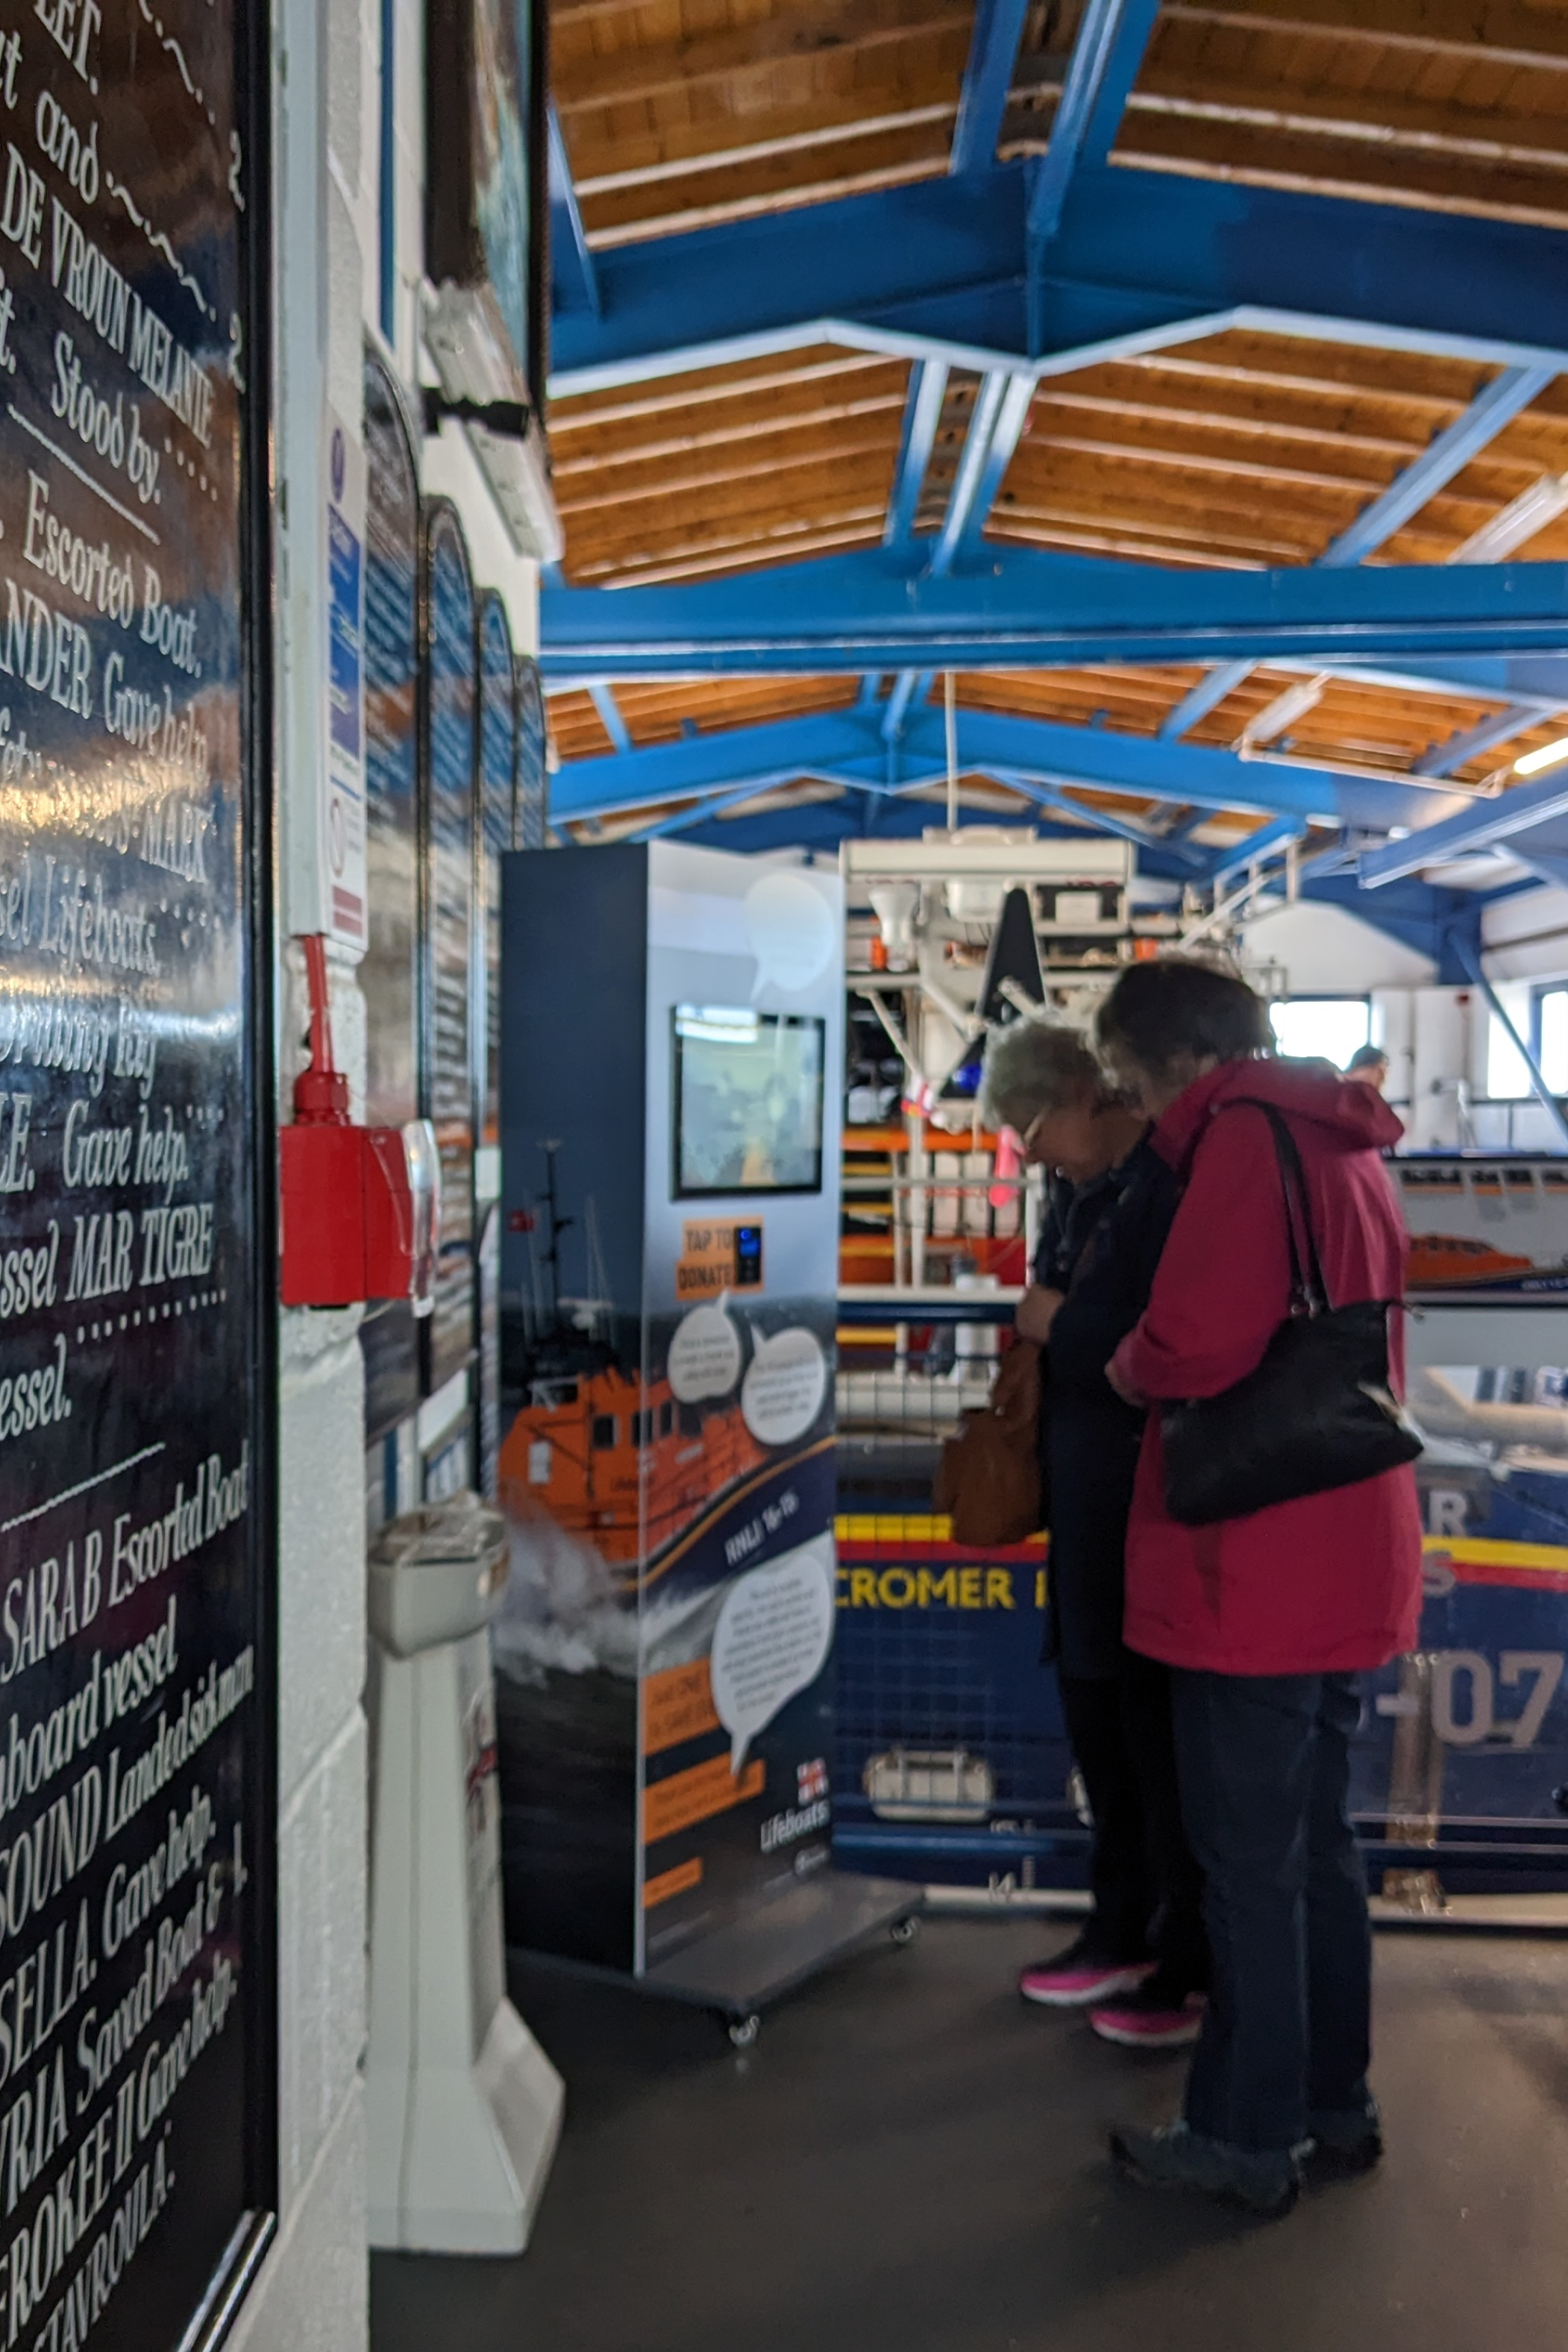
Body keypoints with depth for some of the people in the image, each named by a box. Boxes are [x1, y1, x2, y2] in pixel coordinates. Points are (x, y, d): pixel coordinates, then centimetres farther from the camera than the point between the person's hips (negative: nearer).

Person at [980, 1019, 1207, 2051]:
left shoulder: (1173, 1180, -16)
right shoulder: (1079, 1186, 11)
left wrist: (1060, 1325, -14)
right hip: (1087, 1489, 9)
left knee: (1159, 1716, 2)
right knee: (1095, 1702, 17)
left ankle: (1191, 1963, 20)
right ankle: (1123, 1932, 34)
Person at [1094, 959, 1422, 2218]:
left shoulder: (1246, 1134, -15)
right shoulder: (1343, 1142, 15)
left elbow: (1198, 1342, -25)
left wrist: (1129, 1362, -6)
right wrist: (1168, 1363, 12)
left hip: (1258, 1574, -9)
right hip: (1346, 1567, 9)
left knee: (1249, 1865, 4)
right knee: (1318, 1845, 19)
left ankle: (1250, 2136, 18)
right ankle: (1336, 2105, 32)